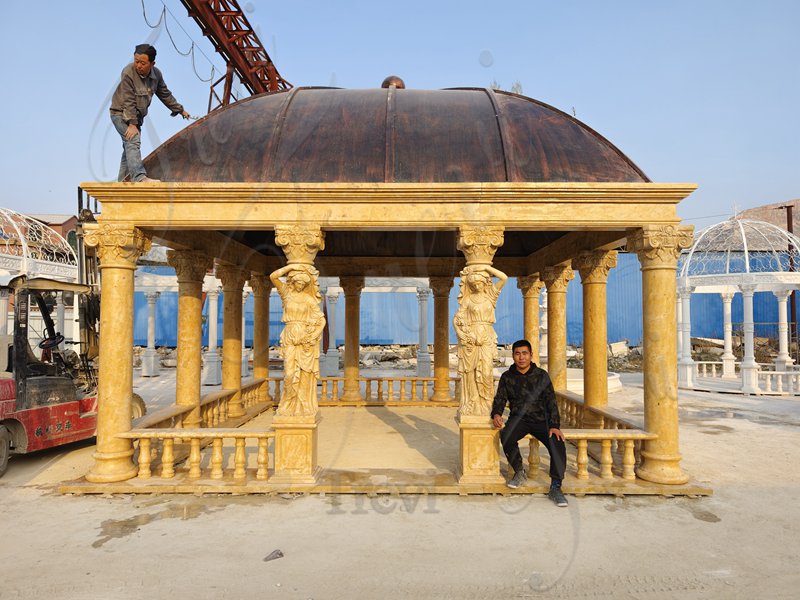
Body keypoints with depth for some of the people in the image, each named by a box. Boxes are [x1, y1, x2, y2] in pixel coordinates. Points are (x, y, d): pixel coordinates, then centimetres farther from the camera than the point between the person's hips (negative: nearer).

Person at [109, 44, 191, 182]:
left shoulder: (156, 74, -2)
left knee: (130, 147, 10)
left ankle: (123, 180, 18)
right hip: (121, 114, -7)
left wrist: (179, 110, 18)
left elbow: (165, 94, 13)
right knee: (133, 141, -24)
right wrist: (132, 124, -27)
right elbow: (128, 102, -24)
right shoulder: (128, 73, -22)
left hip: (136, 116, 7)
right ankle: (139, 177, -37)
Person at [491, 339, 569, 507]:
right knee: (506, 436, -32)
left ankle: (555, 488, -14)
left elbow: (551, 402, -1)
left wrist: (554, 425, -14)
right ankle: (519, 472, -6)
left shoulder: (542, 376, 3)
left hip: (541, 419, 0)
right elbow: (500, 399, 7)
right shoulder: (507, 377, 7)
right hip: (519, 419, 1)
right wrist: (496, 414, -17)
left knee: (557, 444, -27)